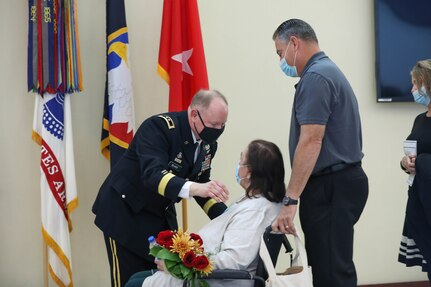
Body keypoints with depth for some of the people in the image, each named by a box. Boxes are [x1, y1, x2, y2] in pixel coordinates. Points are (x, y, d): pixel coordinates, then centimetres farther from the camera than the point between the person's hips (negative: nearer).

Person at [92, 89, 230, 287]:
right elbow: (152, 174, -38)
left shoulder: (208, 143, -2)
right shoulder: (158, 127, -24)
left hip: (162, 214, 7)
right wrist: (195, 188, -53)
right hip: (125, 211, -7)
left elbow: (200, 185, 7)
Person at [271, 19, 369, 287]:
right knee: (329, 265, 13)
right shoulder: (328, 70, 19)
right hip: (336, 183, 10)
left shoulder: (315, 76, -14)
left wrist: (290, 199, -22)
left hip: (330, 187, -10)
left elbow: (311, 142, -22)